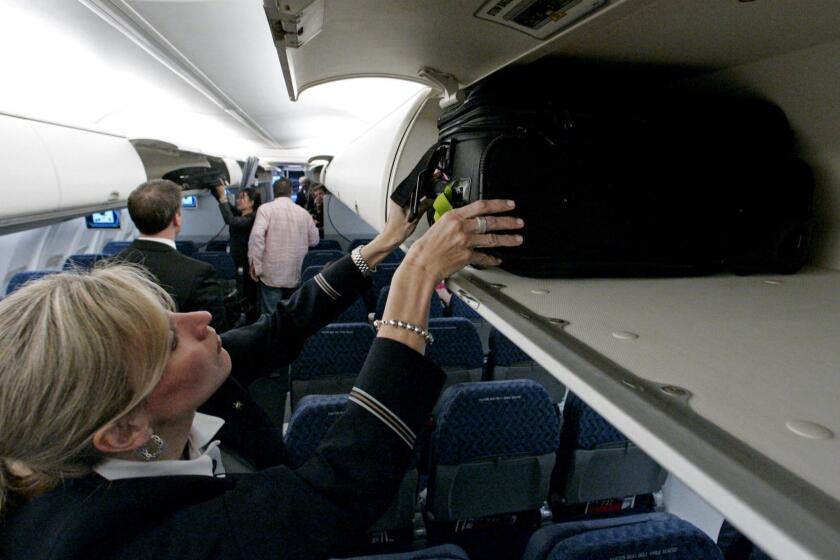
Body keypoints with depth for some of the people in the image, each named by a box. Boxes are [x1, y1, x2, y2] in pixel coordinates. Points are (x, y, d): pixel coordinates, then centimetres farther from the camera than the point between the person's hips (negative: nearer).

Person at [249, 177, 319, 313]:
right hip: (296, 275, 4)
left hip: (272, 274, -4)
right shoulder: (303, 212, 7)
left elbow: (257, 235, -18)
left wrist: (255, 264, -13)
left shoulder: (266, 208, -3)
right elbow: (314, 240, 13)